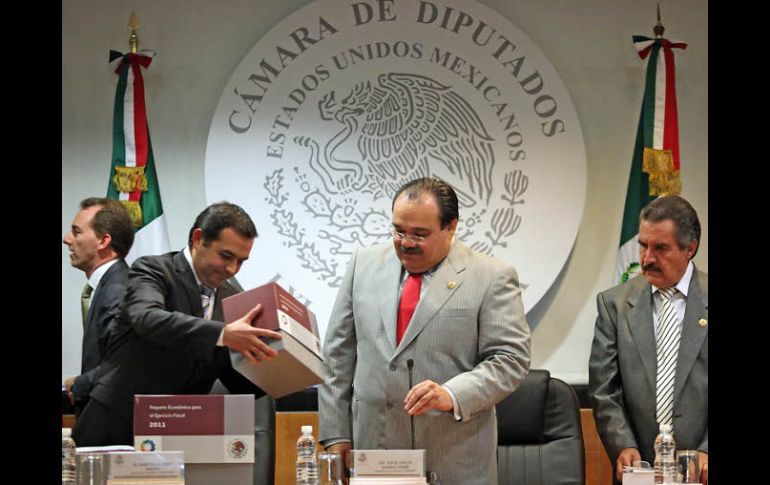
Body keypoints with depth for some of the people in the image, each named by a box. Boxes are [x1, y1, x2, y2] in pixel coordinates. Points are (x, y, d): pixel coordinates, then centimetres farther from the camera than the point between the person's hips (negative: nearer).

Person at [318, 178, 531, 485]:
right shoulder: (365, 264, 9)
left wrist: (452, 395, -21)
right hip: (371, 448, 3)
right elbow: (339, 352, 11)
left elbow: (510, 359, -6)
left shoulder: (492, 278, -3)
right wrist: (336, 433, 6)